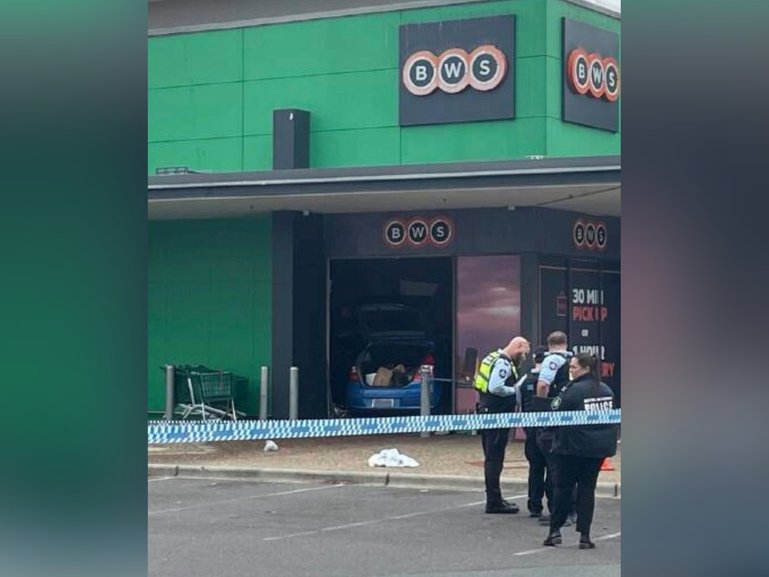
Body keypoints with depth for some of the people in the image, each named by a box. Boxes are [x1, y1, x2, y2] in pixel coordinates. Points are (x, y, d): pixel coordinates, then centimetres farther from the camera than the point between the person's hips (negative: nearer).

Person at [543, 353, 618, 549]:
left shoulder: (573, 390, -15)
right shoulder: (606, 390, 5)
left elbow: (554, 413, -13)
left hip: (573, 446, -5)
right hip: (600, 446, 5)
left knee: (563, 487, 7)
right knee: (587, 488, 9)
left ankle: (555, 530, 9)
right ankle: (585, 535, 5)